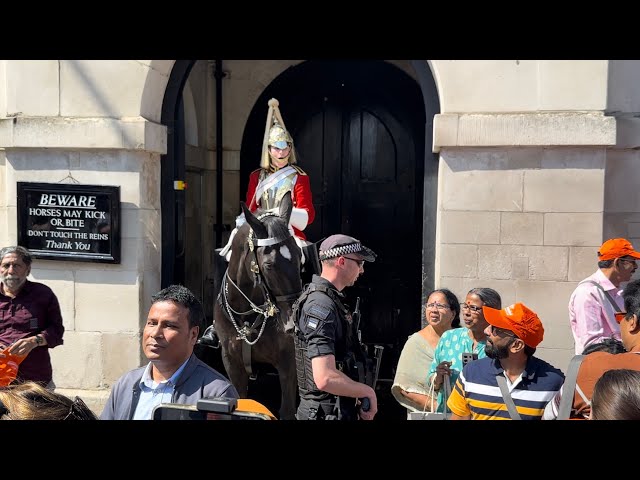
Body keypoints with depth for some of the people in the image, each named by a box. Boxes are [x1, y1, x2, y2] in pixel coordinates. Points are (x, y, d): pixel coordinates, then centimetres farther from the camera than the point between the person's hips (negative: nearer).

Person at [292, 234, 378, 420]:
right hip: (328, 412, -9)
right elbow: (325, 379, -29)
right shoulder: (321, 305, -20)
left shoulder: (331, 300, 12)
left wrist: (357, 397, 11)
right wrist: (368, 392, -15)